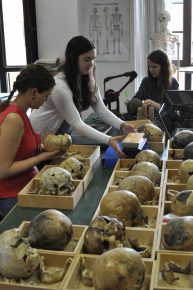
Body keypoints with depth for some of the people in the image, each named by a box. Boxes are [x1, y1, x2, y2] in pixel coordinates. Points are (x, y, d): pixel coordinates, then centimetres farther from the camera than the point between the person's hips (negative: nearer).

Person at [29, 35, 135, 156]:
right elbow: (77, 124, -31)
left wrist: (122, 125, -27)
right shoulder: (59, 86, -30)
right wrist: (109, 140, -39)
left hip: (62, 133, 7)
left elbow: (101, 110, -10)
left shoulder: (88, 79, -6)